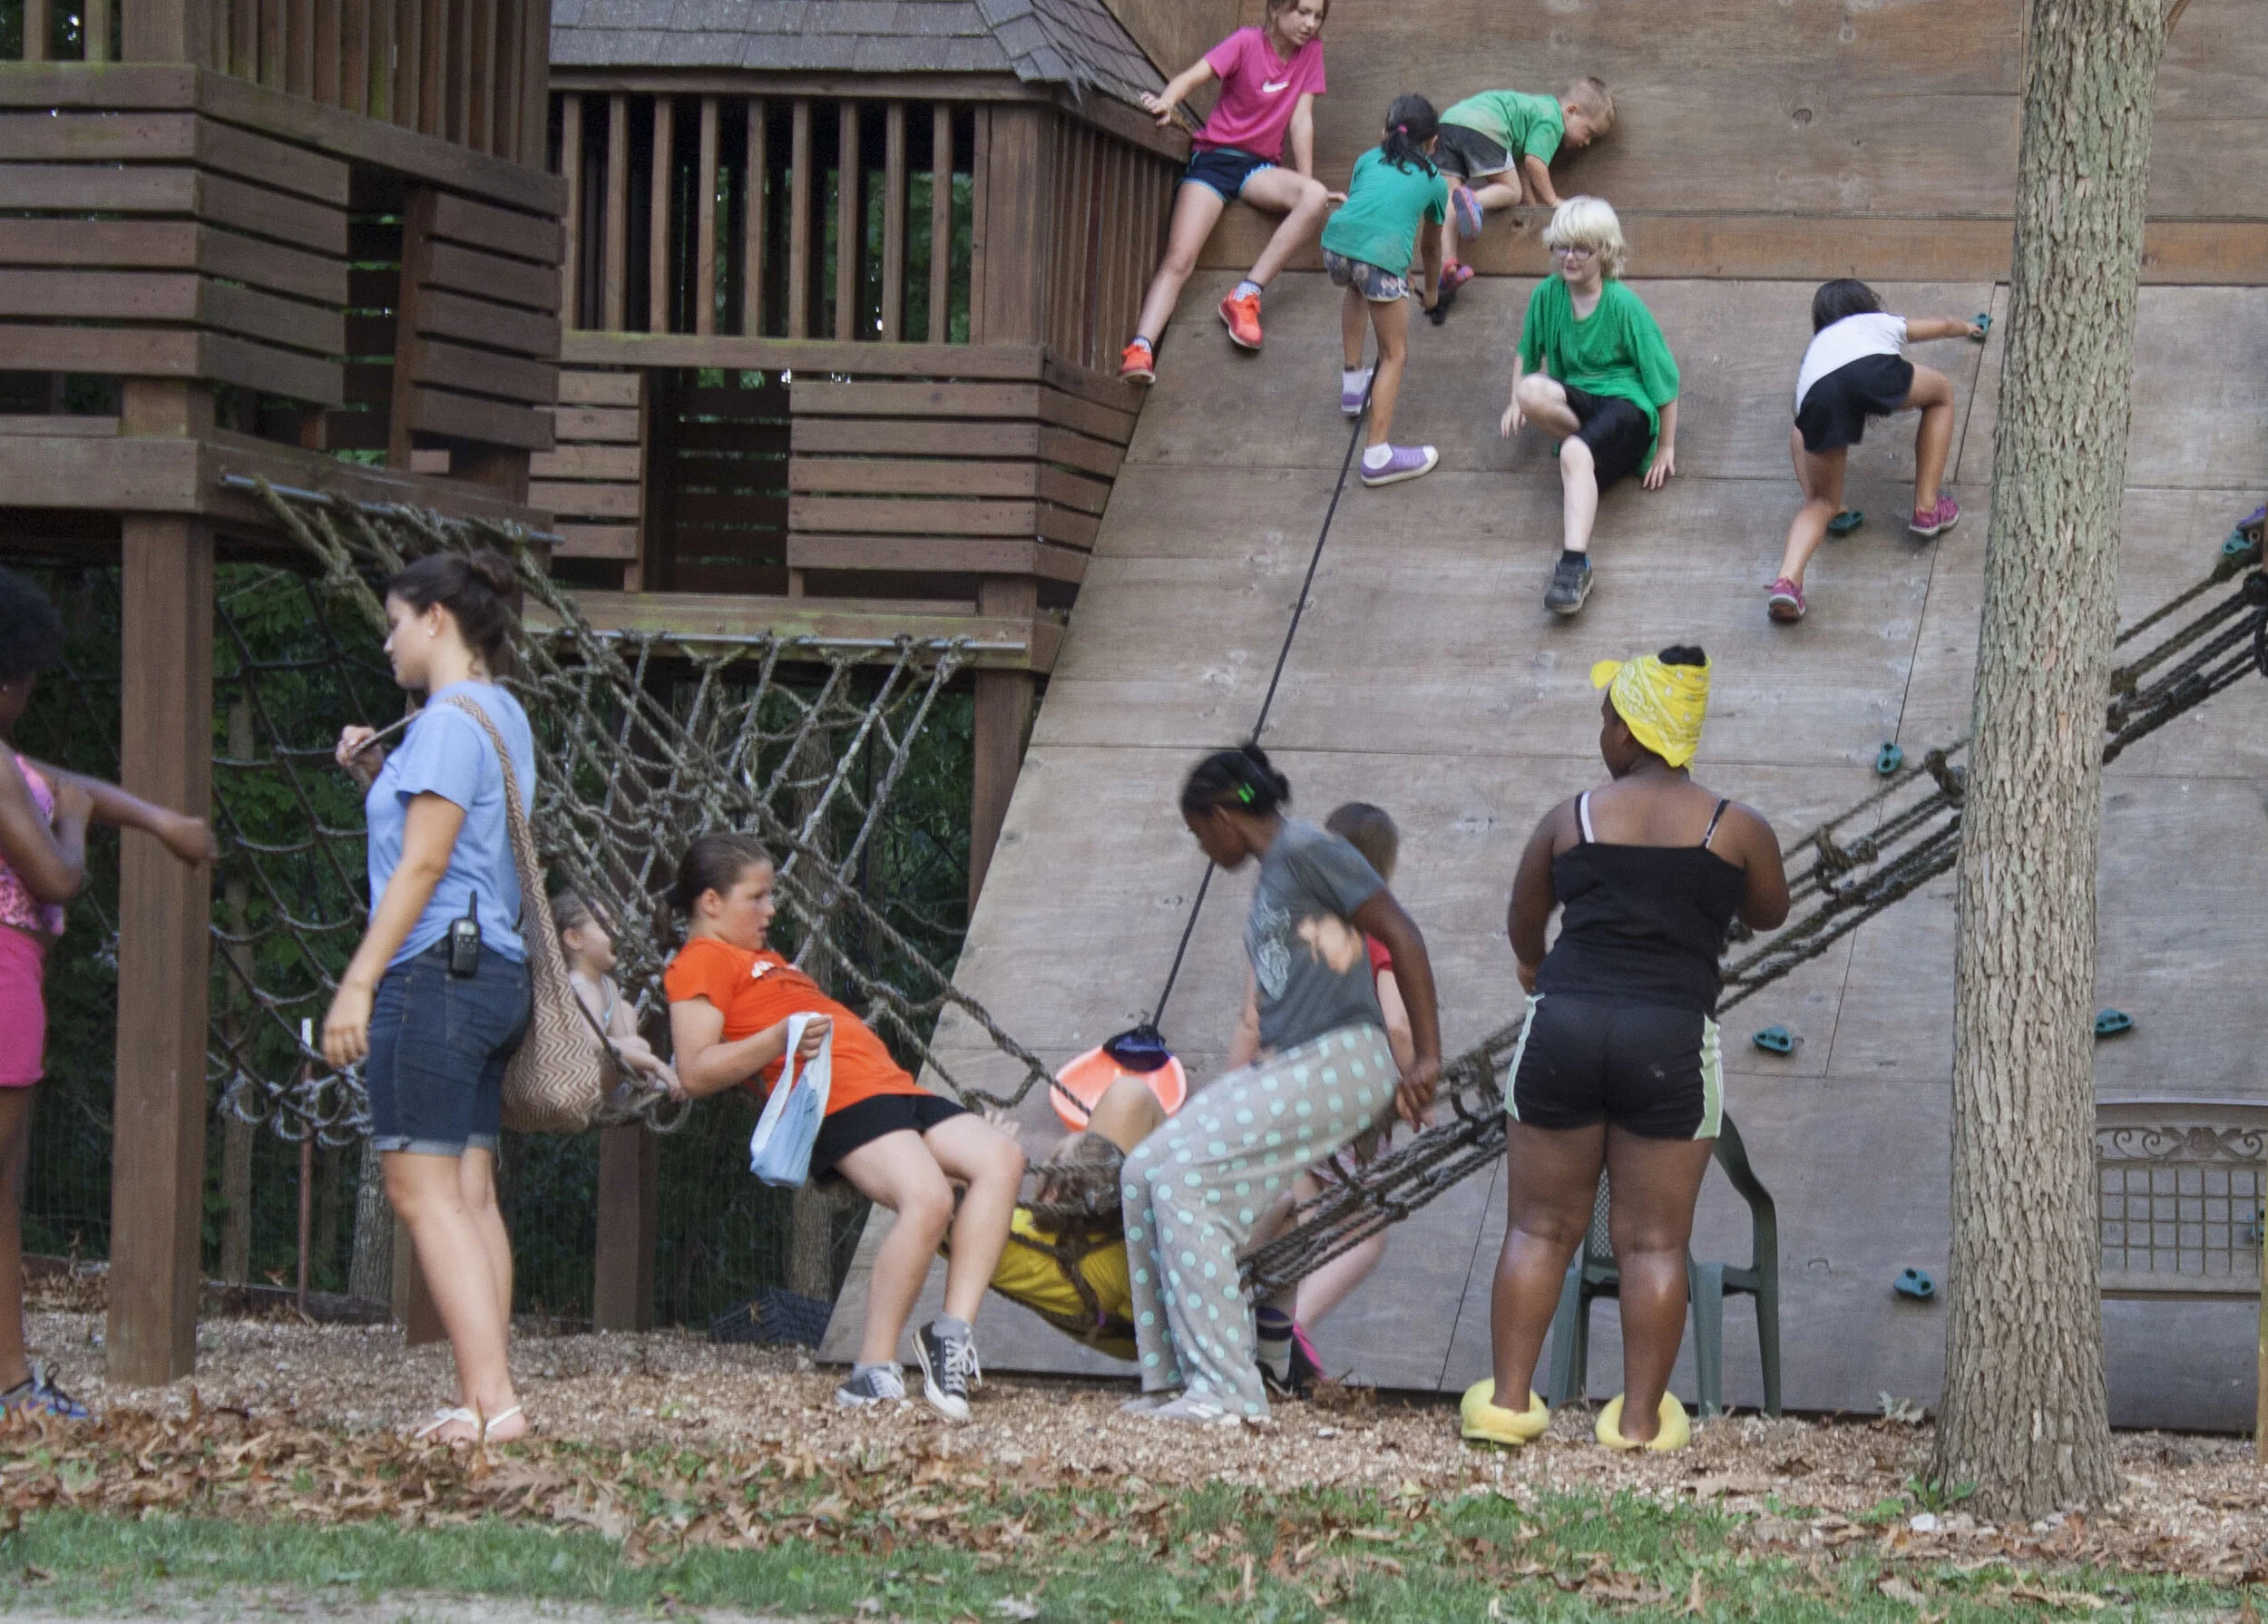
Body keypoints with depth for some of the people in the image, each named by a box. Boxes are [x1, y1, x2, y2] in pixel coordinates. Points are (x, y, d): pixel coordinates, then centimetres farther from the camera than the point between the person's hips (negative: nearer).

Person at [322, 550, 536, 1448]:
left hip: (434, 970, -10)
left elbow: (421, 866, -17)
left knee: (422, 1189, -9)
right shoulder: (502, 716, 17)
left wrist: (359, 982, -17)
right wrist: (379, 776, 12)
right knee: (471, 1193, 8)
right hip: (492, 971, 10)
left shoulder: (451, 721, -12)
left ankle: (492, 1399, -16)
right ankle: (486, 1397, 5)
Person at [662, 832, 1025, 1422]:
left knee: (1000, 1158, -10)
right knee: (928, 1197, -32)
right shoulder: (702, 960, 3)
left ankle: (953, 1333, -17)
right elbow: (695, 1072, -12)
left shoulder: (760, 959, 36)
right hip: (839, 1102, -10)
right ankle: (874, 1373, -28)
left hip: (890, 1087, 10)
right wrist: (781, 1038, -22)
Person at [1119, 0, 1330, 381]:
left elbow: (1301, 118, 3)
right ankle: (1140, 348, -33)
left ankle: (1245, 295, -26)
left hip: (1260, 167, 3)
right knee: (1179, 259, -21)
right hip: (1214, 157, -3)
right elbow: (1193, 77, -18)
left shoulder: (1311, 52, 4)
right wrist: (1167, 100, -40)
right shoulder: (1247, 43, -6)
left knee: (1315, 198, -29)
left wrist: (1305, 184, -4)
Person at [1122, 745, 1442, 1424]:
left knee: (1188, 1177, -19)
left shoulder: (1308, 852, -9)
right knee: (1145, 1171, 2)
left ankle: (1227, 1386, -18)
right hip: (1282, 1064, 10)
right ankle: (1178, 1374, 4)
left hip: (1338, 1061, -10)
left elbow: (1404, 939, -14)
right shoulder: (1271, 874, 21)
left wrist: (1426, 1059, -16)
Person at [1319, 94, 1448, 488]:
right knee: (1394, 355, 7)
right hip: (1383, 256, -4)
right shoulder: (1433, 180, 25)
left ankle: (1353, 380, 45)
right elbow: (1432, 245, 38)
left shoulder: (1368, 159, 29)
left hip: (1337, 240, 4)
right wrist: (1431, 290, 56)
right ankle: (1378, 453, 0)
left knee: (1356, 289, 40)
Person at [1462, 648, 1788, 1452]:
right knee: (1653, 1242, 5)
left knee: (1540, 1228, 11)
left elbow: (1523, 919, 21)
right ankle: (1640, 1418, 5)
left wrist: (1533, 966, 43)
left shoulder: (1570, 820, 5)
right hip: (1672, 1040, -1)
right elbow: (1769, 911, 21)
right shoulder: (1737, 829, 2)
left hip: (1564, 1023, 1)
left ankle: (1508, 1400, 10)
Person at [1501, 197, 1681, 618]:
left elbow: (1663, 378, -3)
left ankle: (1574, 565, -52)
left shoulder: (1624, 305, -8)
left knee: (1576, 455, -39)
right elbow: (1527, 351, 24)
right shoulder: (1548, 294, 6)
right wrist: (1516, 402, 8)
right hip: (1576, 401, 5)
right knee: (1533, 390, -31)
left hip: (1627, 405, -5)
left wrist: (1666, 448, -3)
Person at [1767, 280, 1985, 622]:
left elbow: (1797, 436, 40)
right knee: (1941, 393, 30)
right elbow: (1944, 324, 60)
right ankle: (1927, 509, 26)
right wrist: (1967, 327, 82)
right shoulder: (1882, 324, 40)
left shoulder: (1816, 347, 43)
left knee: (1823, 502, 14)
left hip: (1819, 396, 2)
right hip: (1874, 369, -2)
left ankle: (1788, 579, -14)